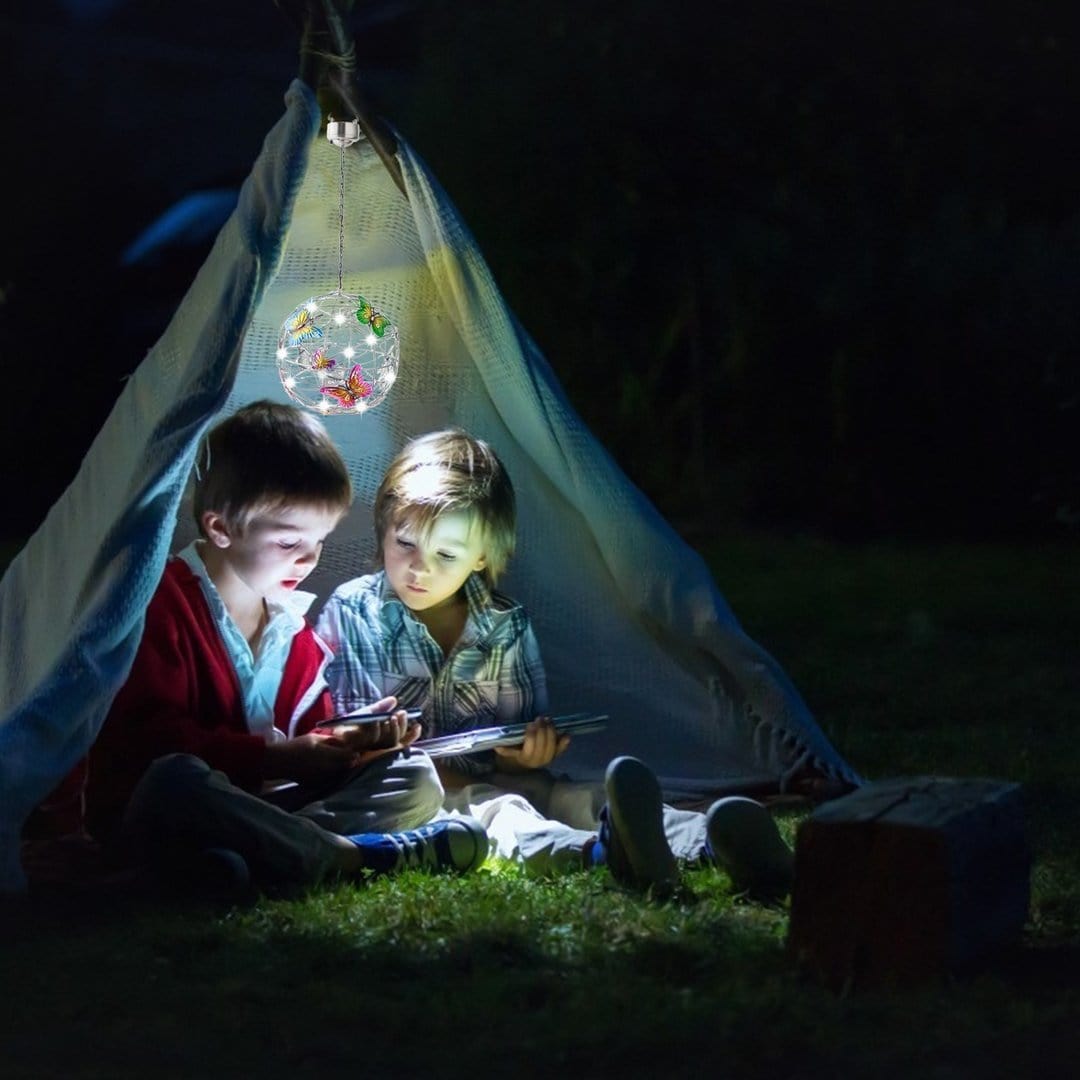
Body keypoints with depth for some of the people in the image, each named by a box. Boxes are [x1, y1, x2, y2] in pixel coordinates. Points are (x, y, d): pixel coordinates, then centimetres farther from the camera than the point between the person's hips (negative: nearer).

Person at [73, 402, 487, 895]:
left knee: (414, 777, -5)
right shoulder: (162, 603, -12)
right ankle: (354, 855, -37)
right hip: (145, 812, -7)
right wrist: (275, 757, -23)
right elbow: (148, 736, -20)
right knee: (174, 779, -42)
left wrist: (352, 736, -9)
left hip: (260, 798, 8)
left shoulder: (291, 619, 13)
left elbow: (310, 726, 16)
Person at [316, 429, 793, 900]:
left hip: (492, 779, 4)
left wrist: (528, 752, -12)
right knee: (492, 810, -36)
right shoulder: (351, 613, 1)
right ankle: (601, 852, -69)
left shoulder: (508, 626, 10)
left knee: (579, 796, -25)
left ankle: (708, 842, -53)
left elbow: (530, 731, 15)